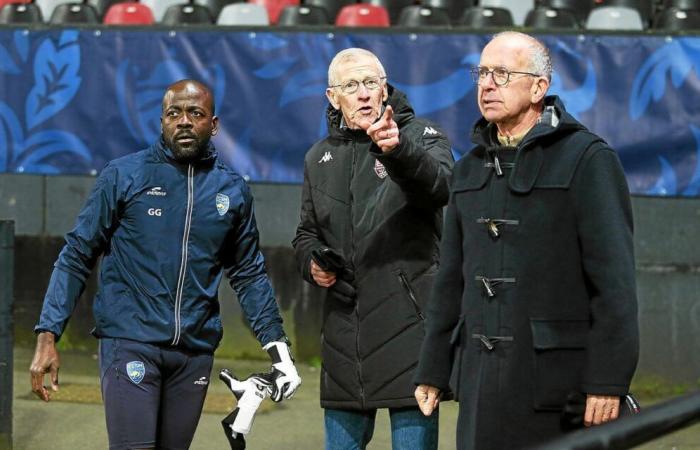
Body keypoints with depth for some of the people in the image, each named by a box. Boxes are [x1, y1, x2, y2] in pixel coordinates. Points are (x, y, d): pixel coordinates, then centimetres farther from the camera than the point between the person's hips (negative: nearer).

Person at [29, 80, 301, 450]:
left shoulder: (232, 190, 10)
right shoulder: (123, 176, 0)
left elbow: (249, 274, 20)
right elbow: (77, 256, 2)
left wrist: (277, 346, 14)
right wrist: (48, 335, -6)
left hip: (194, 350, 4)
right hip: (131, 342, -4)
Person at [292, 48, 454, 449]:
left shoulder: (420, 136, -1)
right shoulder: (321, 159, 16)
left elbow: (439, 185, -25)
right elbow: (307, 232, 28)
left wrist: (398, 149, -45)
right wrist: (312, 262, 4)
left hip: (408, 325, -6)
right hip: (344, 333, 6)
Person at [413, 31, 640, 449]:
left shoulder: (587, 159, -5)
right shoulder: (471, 168, 17)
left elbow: (614, 278, -11)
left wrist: (608, 382, -16)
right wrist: (433, 371, 17)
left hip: (557, 379, -6)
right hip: (482, 380, 6)